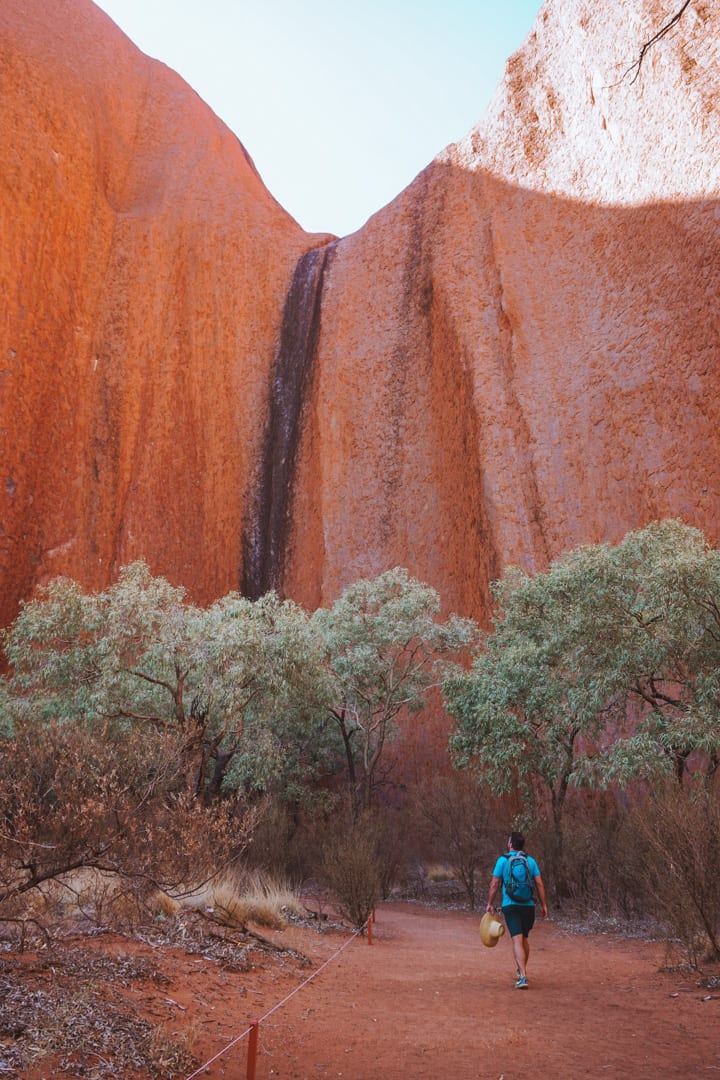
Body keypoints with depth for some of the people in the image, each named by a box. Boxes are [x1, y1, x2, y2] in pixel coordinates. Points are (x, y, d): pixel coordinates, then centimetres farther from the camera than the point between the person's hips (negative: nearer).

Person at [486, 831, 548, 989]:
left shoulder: (503, 860, -2)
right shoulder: (530, 860, 5)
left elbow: (494, 884, -3)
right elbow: (539, 884, 2)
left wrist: (490, 903, 6)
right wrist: (544, 905, 9)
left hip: (510, 905, -3)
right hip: (528, 905, 3)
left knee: (517, 940, -8)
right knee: (525, 938, 21)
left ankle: (522, 977, -19)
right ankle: (521, 970, 36)